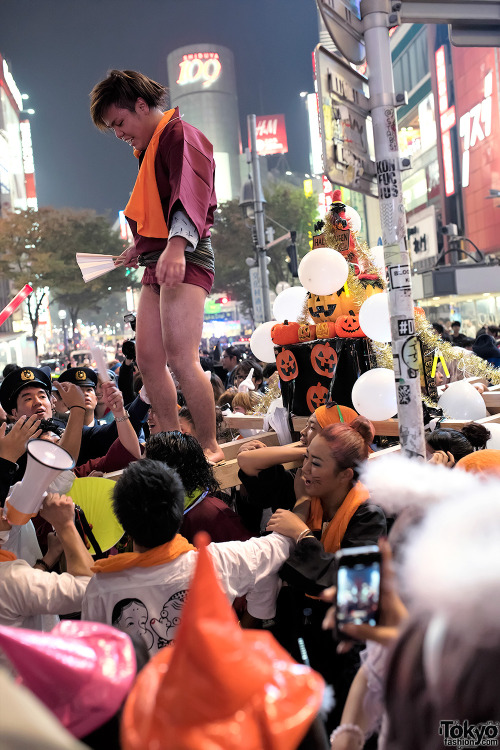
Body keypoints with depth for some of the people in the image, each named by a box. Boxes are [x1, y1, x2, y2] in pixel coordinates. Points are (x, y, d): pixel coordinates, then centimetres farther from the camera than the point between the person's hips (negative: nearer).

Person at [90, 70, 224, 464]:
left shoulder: (181, 135, -5)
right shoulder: (150, 148, 26)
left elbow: (190, 194, -23)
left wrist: (176, 245, -37)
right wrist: (140, 246, 16)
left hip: (185, 257, -10)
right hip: (157, 262, 10)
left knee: (181, 358, -17)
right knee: (148, 360, 5)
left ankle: (210, 447, -7)